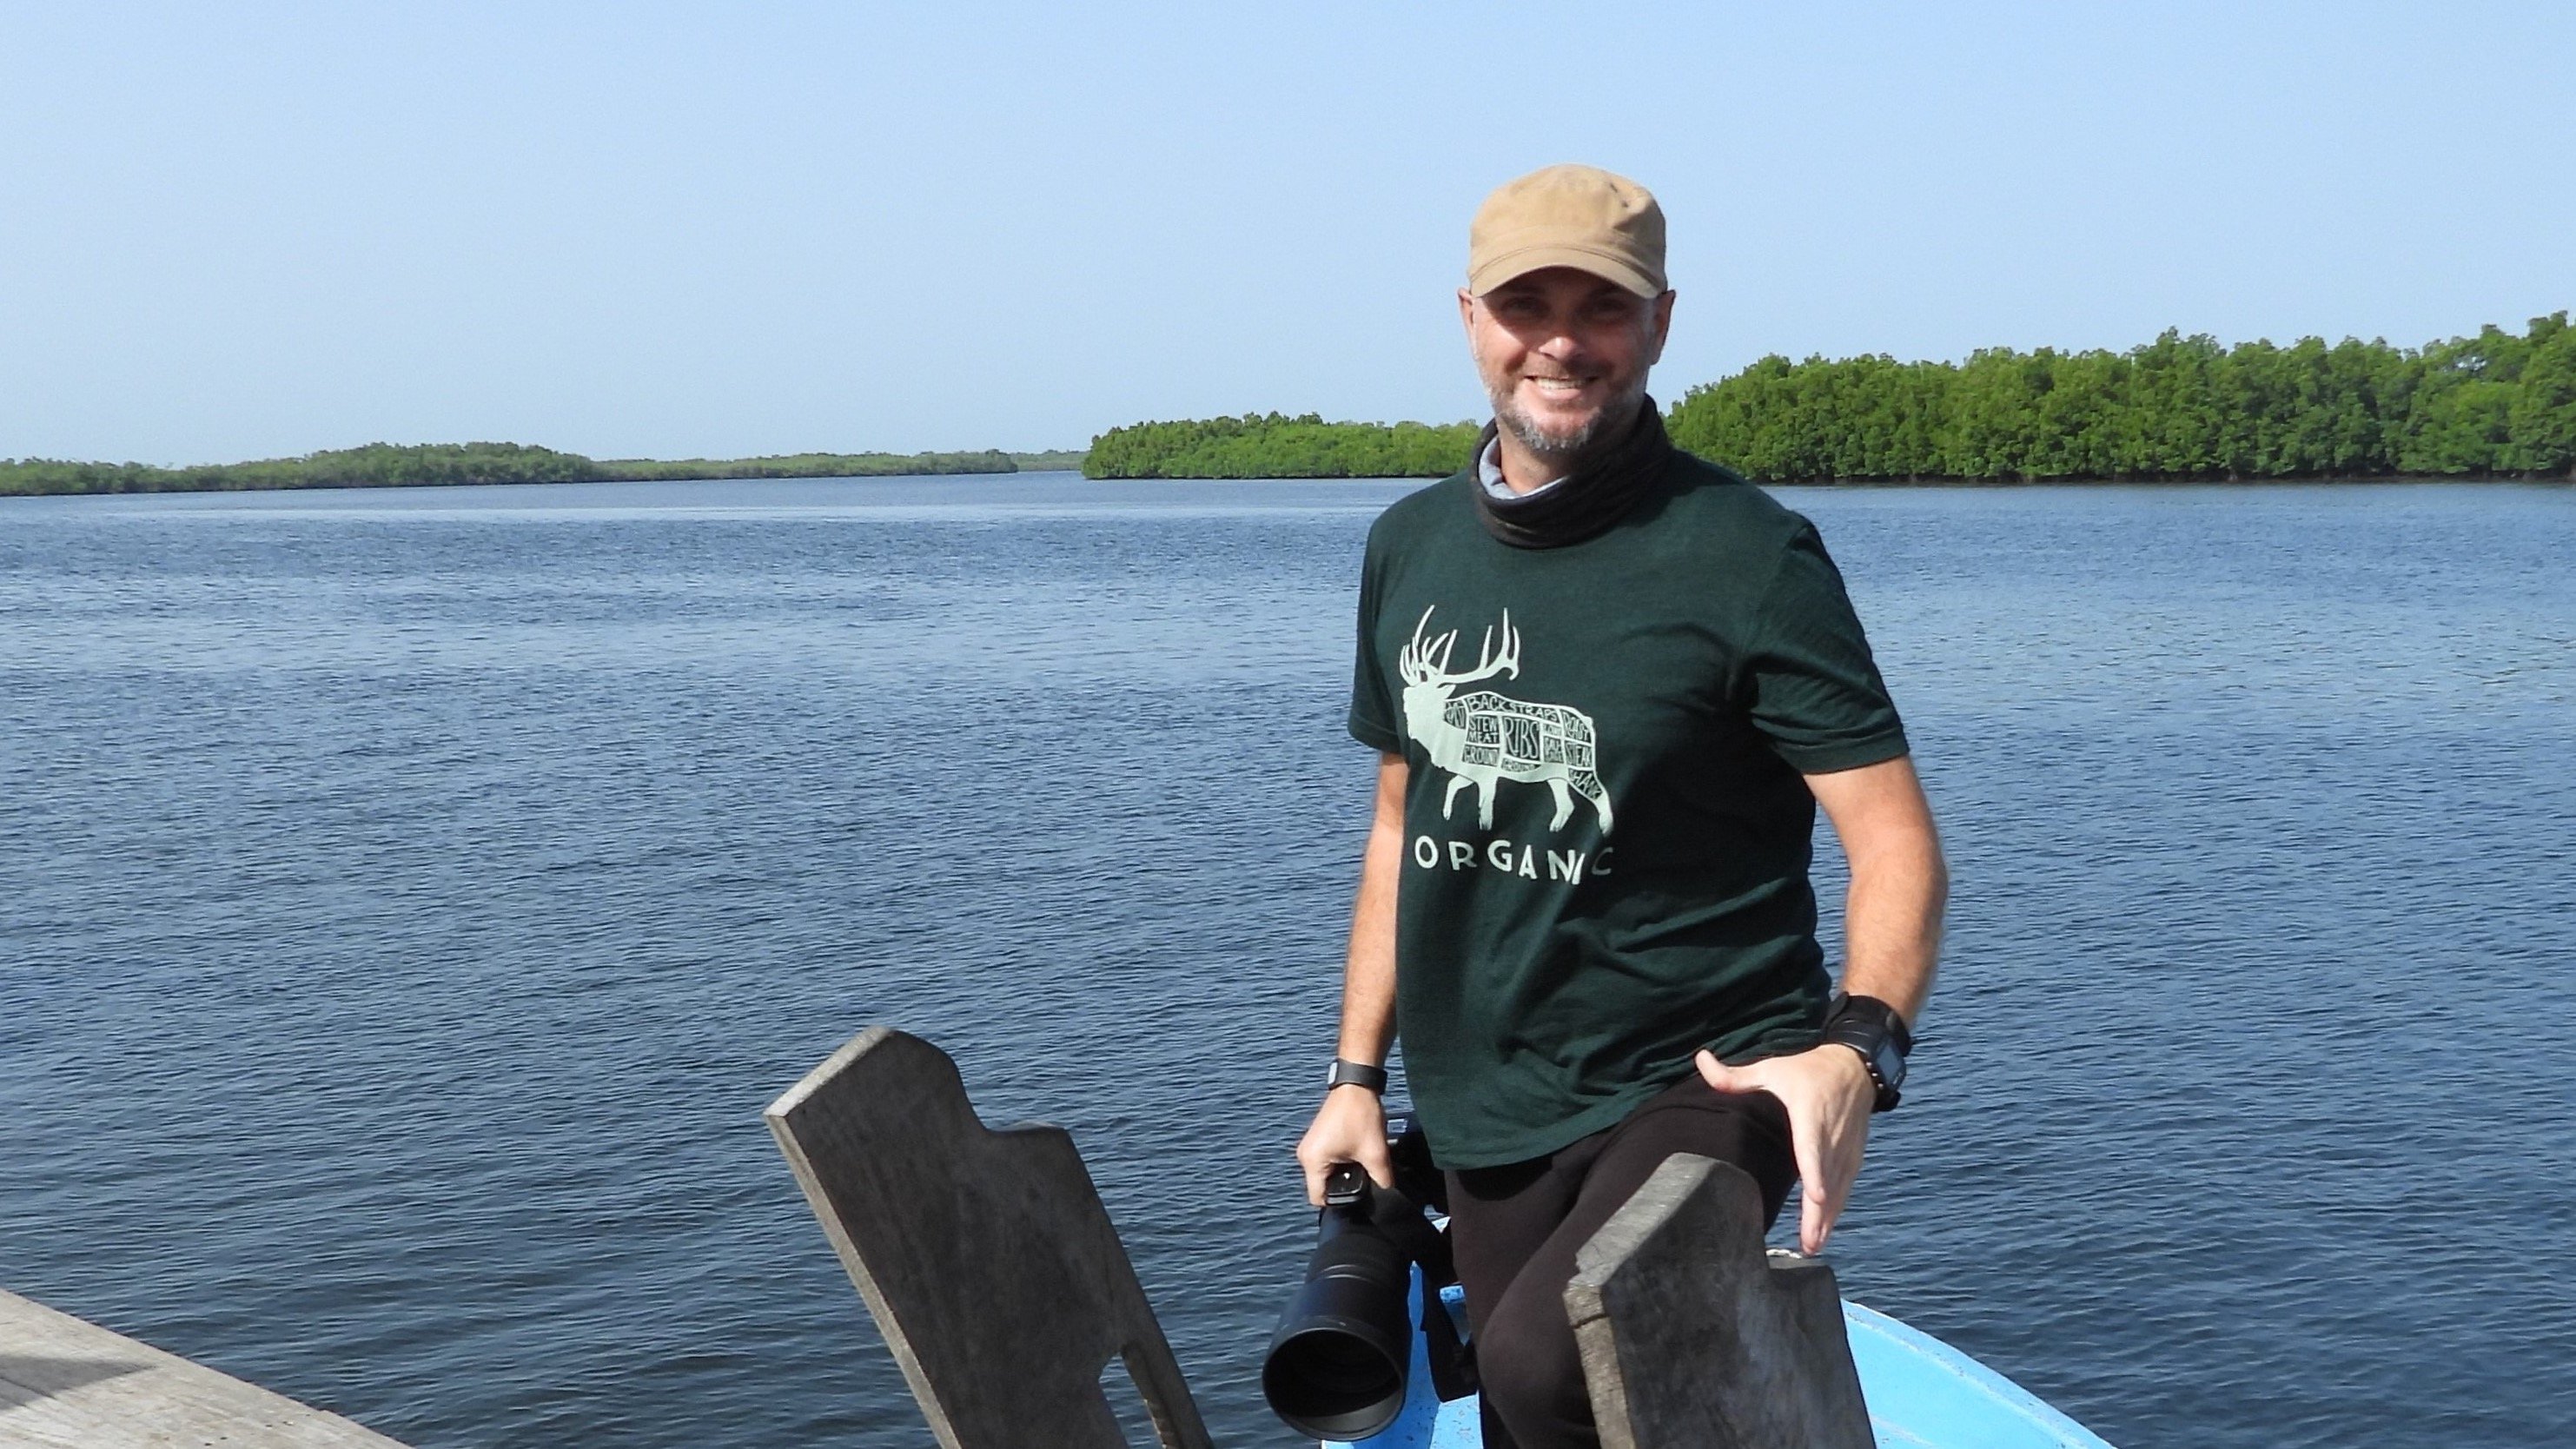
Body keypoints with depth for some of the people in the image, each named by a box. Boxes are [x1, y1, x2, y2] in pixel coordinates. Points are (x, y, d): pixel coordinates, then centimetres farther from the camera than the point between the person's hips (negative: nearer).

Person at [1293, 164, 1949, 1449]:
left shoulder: (1745, 556, -10)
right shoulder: (1412, 547, 7)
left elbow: (1895, 843, -14)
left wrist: (1857, 1048, -31)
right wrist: (1356, 1072, 13)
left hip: (1698, 1087, -6)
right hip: (1486, 1115, 6)